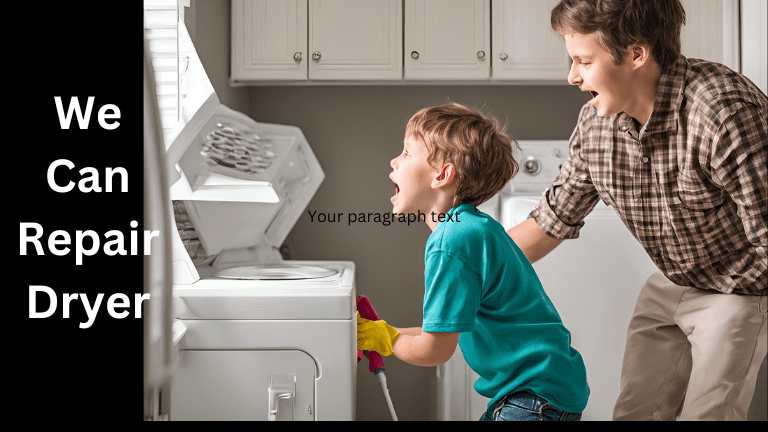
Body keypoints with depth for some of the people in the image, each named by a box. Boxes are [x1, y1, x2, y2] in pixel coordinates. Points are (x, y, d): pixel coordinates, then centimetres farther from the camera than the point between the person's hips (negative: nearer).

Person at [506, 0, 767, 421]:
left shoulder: (725, 112, -33)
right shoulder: (595, 122, -10)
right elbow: (554, 219, 1)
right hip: (669, 286, 6)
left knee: (706, 413, -6)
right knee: (633, 412, 9)